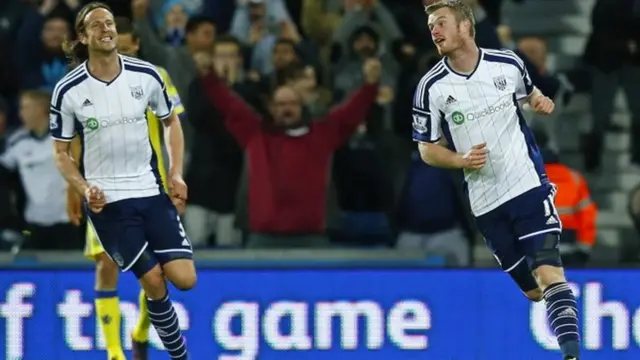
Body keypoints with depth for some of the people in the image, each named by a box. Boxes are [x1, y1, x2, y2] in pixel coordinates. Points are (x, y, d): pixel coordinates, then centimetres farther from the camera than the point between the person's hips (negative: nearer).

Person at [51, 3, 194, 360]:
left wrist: (176, 175, 1)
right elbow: (62, 152, 1)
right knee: (154, 283, -8)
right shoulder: (68, 91, -9)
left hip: (151, 189, 3)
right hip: (107, 199, -3)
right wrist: (85, 190, -15)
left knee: (184, 279, -8)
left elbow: (171, 121, 12)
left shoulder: (146, 75, -4)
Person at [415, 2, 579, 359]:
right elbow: (427, 150, 4)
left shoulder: (508, 63, -2)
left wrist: (542, 101, -5)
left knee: (549, 273, -18)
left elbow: (530, 92, 19)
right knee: (533, 290, 7)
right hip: (486, 201, 1)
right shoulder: (432, 87, -5)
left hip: (529, 183, -1)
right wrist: (462, 160, -15)